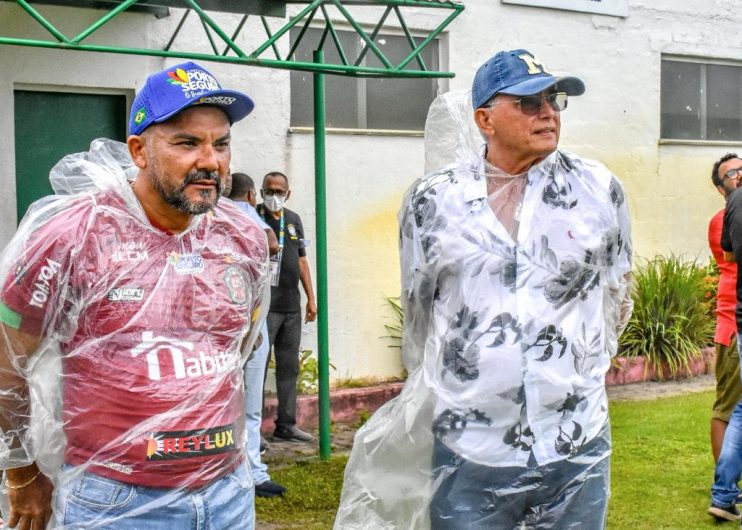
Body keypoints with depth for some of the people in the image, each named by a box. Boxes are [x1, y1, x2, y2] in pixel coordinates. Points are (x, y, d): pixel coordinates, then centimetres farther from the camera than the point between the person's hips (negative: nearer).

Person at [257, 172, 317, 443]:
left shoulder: (293, 220, 14)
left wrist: (311, 298, 16)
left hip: (292, 307, 6)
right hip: (265, 306, -6)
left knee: (289, 367, 11)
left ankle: (286, 424, 20)